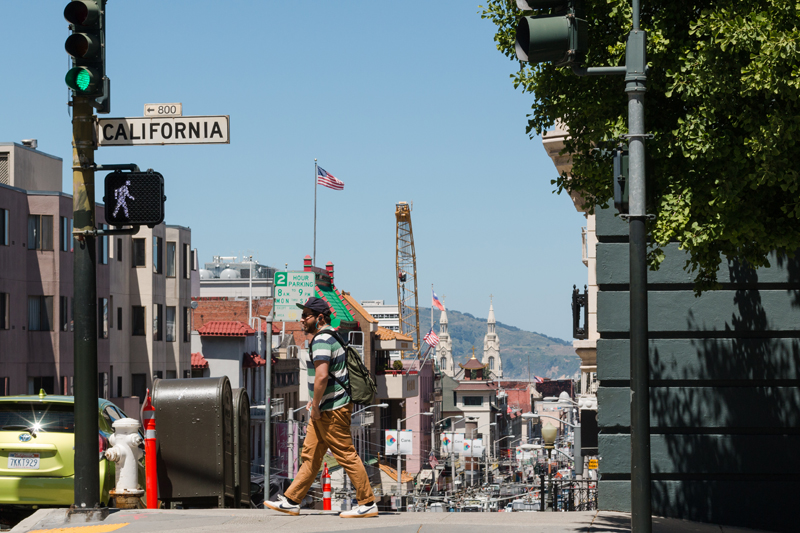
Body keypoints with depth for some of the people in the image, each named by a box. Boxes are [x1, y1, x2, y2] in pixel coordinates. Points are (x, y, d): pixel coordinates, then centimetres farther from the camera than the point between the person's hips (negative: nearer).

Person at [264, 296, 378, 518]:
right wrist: (316, 399, 26)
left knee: (346, 455, -6)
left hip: (332, 409, -11)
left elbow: (322, 375, -27)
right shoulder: (330, 336, 17)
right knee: (311, 455, 12)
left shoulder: (321, 340, -17)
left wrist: (315, 406, -19)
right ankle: (291, 502, 16)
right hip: (326, 408, 11)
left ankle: (368, 504, -2)